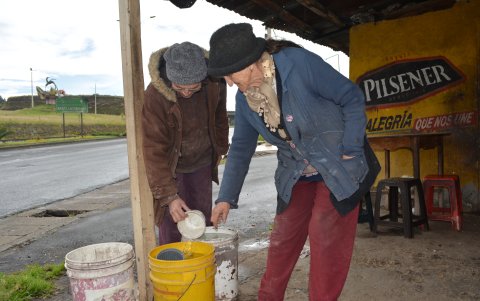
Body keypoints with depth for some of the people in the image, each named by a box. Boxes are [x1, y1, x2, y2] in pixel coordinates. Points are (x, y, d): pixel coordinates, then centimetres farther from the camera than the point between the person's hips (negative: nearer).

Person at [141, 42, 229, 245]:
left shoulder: (215, 83, -15)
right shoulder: (155, 95, -27)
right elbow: (154, 149, -26)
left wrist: (220, 149, 16)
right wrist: (170, 196, -30)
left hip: (202, 163, 4)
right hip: (170, 166, -4)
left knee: (203, 223, 12)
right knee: (171, 229, -6)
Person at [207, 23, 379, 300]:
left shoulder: (300, 64, -24)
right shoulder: (244, 98, -5)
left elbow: (353, 98, -15)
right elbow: (241, 148, 4)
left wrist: (350, 151, -16)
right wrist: (227, 197, 4)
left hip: (338, 169, -5)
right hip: (297, 174, 5)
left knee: (326, 237, -5)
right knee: (283, 236, 10)